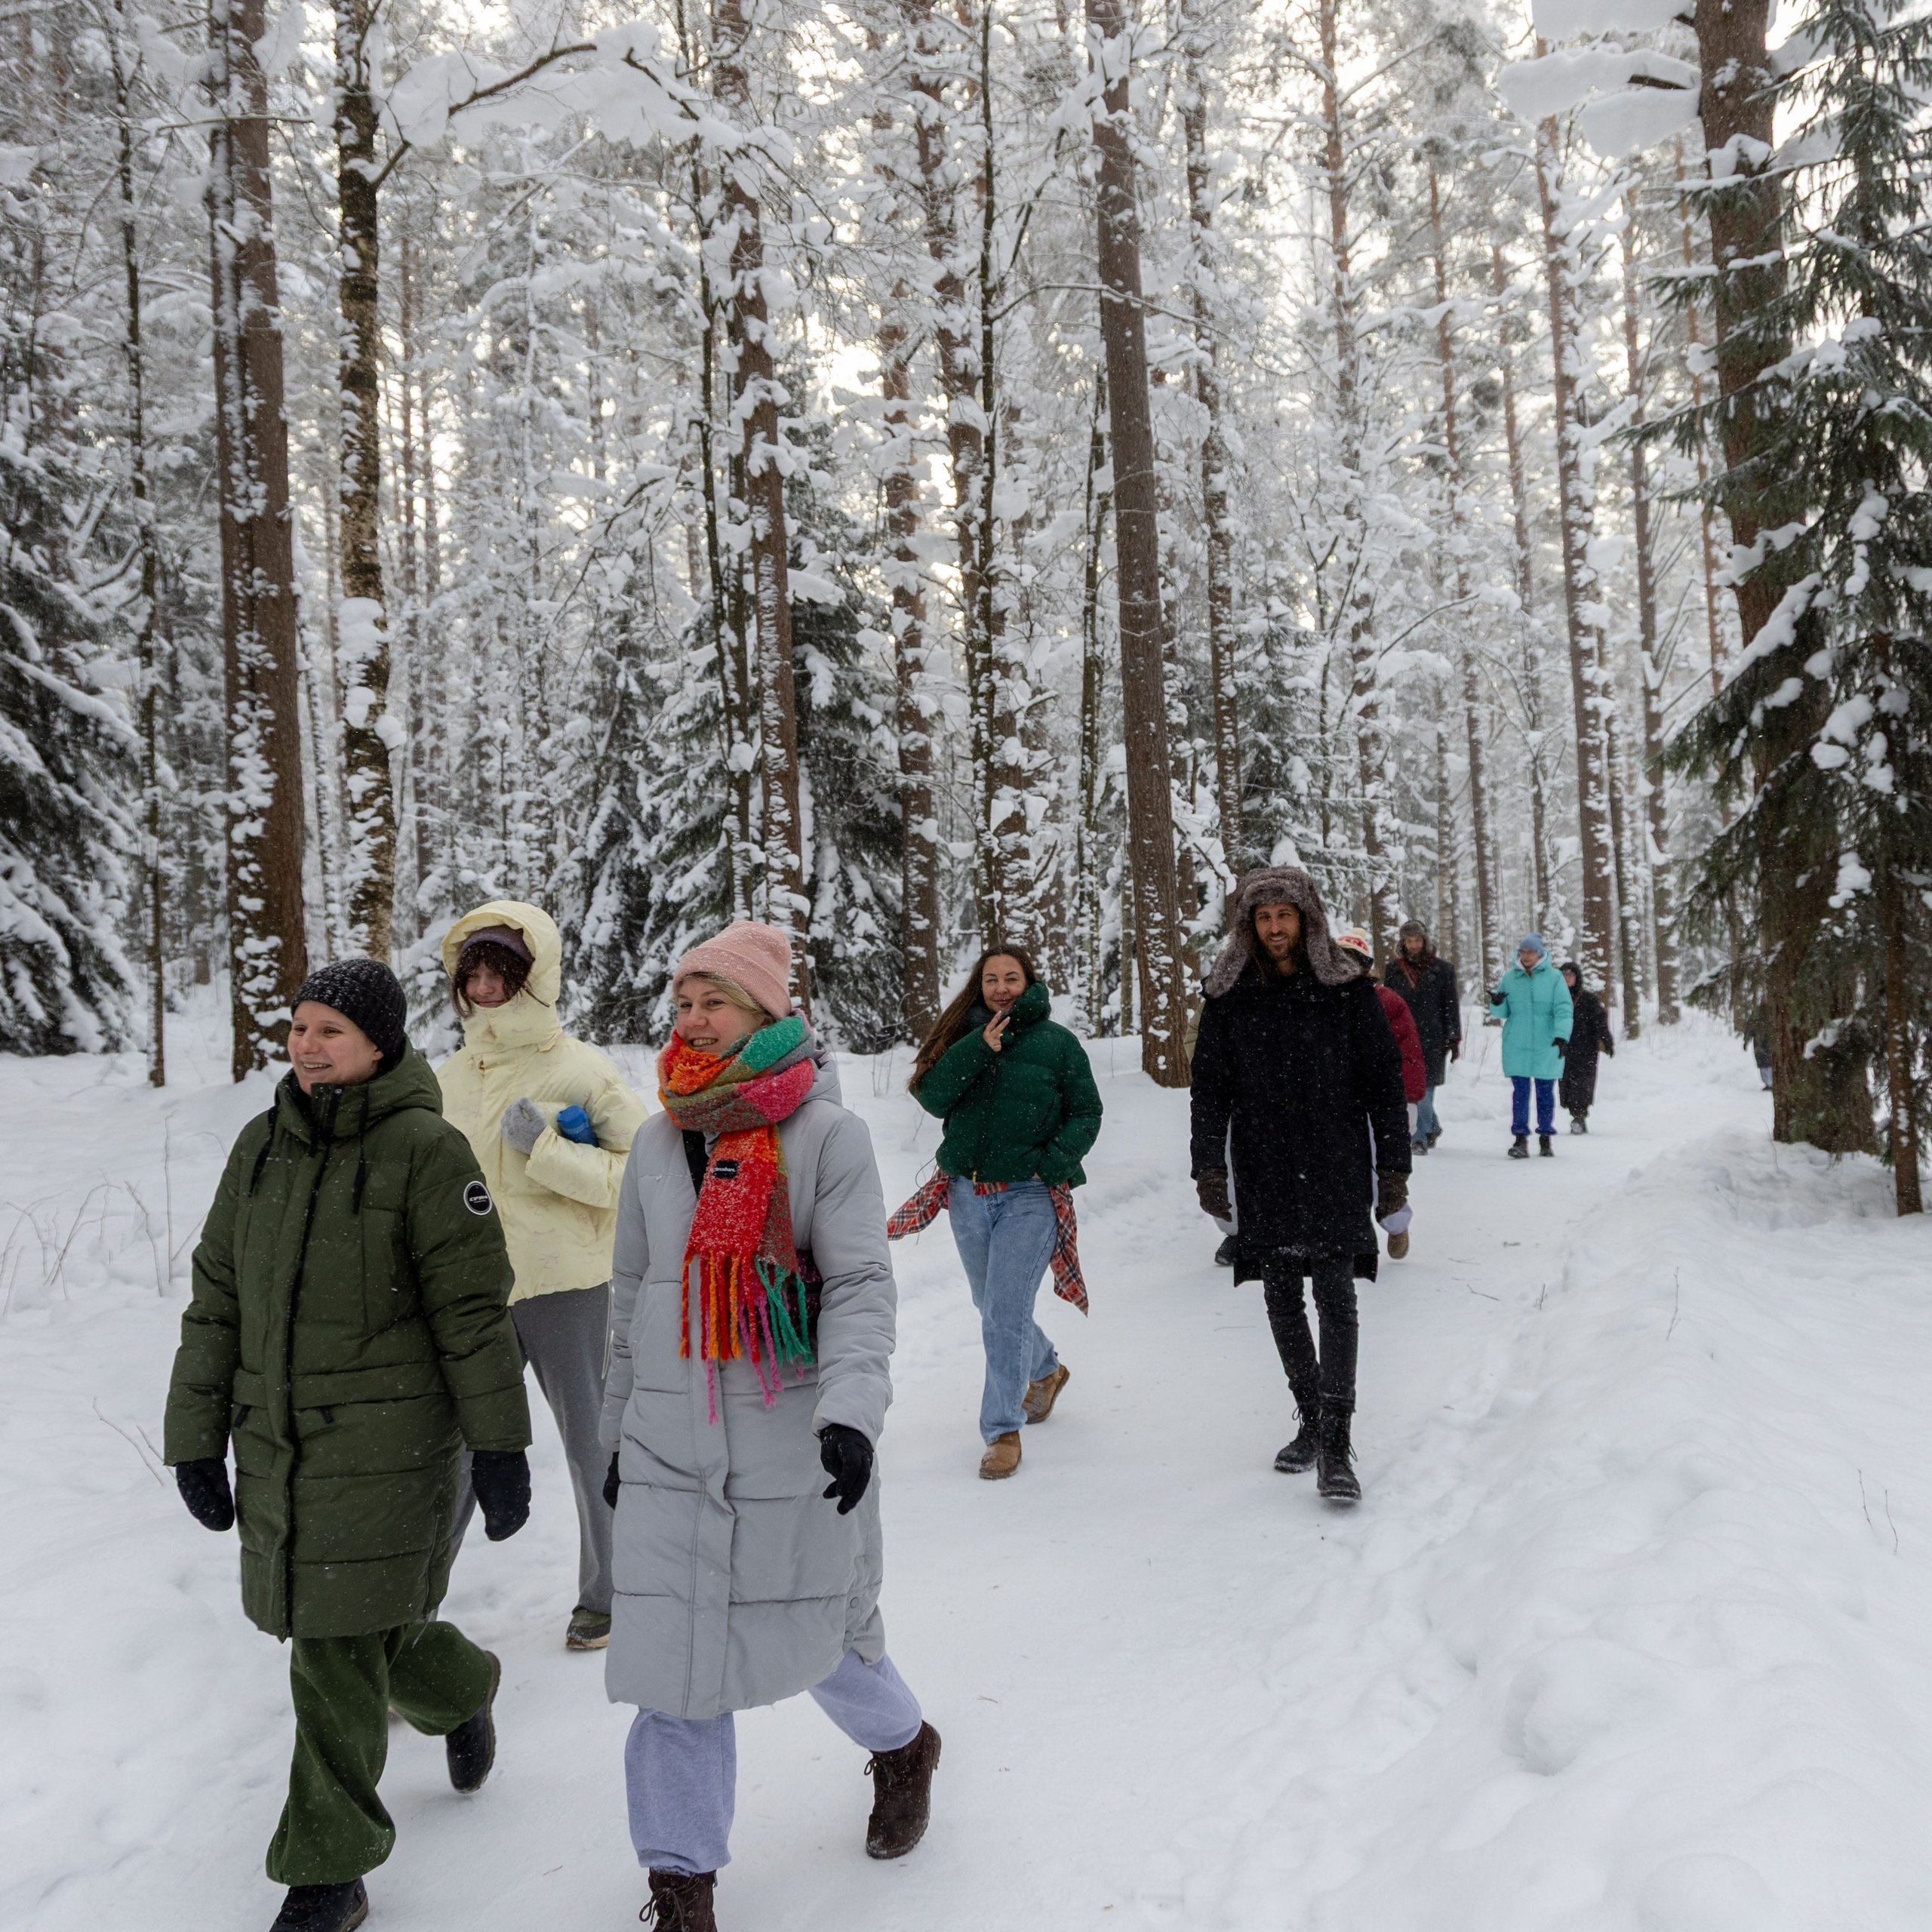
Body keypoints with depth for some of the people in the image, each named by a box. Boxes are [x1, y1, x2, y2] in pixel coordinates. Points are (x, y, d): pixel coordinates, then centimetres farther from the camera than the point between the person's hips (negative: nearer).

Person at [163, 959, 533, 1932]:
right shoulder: (262, 1145, 5)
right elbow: (217, 1299, 10)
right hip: (274, 1444, 6)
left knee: (340, 1653, -2)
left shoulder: (425, 1148, -13)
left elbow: (472, 1309, -11)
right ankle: (460, 1693, 49)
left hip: (385, 1445, -6)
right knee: (348, 1631, 17)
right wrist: (196, 1439, 9)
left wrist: (500, 1448, -10)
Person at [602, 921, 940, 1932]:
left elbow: (861, 1284, -14)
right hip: (670, 1447, 4)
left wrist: (851, 1410, -28)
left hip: (794, 1444, -3)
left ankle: (903, 1745, 45)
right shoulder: (657, 1142, 8)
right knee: (676, 1663, 1)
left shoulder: (826, 1132, -8)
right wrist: (620, 1430, 19)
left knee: (818, 1634, 13)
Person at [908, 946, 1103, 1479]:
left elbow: (1087, 1114, 1)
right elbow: (933, 1097, -7)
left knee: (1004, 1313, -11)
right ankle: (1046, 1370, 47)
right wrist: (978, 1049, -18)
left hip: (1029, 1196, -4)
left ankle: (1003, 1430, 2)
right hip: (968, 1194, 4)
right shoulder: (965, 1037, 6)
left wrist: (1053, 1161, -14)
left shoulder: (1057, 1043, -1)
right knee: (993, 1309, 19)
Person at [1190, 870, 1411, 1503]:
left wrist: (1393, 1165, -1)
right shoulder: (1228, 997, 5)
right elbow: (1210, 1087, 7)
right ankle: (1312, 1420, 25)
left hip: (1335, 1170, -3)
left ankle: (1334, 1447, -8)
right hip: (1262, 1172, 3)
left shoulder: (1347, 991, 1)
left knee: (1335, 1297, -9)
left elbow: (1384, 1081, 3)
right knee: (1282, 1301, 9)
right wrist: (1208, 1165, -2)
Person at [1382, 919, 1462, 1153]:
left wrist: (1454, 1039, 1)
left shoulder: (1442, 969, 5)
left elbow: (1452, 1006, 5)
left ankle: (1421, 1137, 0)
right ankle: (1433, 1128, 23)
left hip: (1432, 1037, -2)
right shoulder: (1393, 969, 11)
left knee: (1424, 1087, -6)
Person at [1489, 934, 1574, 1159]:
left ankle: (1546, 1136, 18)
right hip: (1517, 1047, 1)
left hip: (1547, 1048, -1)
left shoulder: (1554, 977, 0)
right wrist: (1497, 1004, -12)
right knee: (1520, 1092, -2)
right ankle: (1520, 1138, 1)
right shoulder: (1510, 978, 6)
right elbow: (1503, 1013, 11)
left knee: (1545, 1092, 7)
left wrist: (1562, 1035, -20)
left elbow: (1563, 1009, -7)